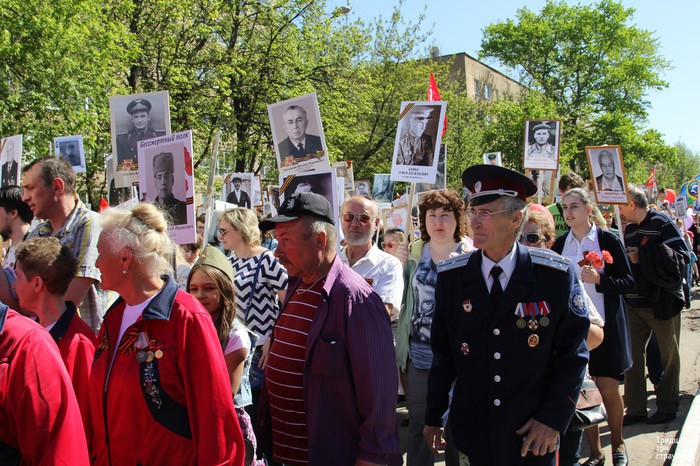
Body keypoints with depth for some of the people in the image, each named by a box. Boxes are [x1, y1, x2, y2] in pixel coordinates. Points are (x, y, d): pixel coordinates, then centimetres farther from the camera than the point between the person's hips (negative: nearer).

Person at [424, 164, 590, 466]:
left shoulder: (557, 275, -10)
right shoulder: (450, 277, -4)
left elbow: (573, 353, -5)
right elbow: (443, 353, 2)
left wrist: (554, 418, -10)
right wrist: (433, 417, 6)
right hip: (473, 431, 2)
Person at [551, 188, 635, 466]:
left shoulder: (608, 240, -5)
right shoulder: (559, 245, 5)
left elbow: (629, 282, -6)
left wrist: (599, 279, -22)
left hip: (605, 326, -3)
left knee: (609, 389, 0)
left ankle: (617, 444, 27)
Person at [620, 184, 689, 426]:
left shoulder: (662, 223, -12)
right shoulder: (630, 229, 9)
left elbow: (682, 257, -21)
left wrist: (642, 256, -22)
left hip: (662, 302, -6)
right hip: (634, 303, 7)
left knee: (668, 357, 10)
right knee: (632, 356, 6)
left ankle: (667, 407, 24)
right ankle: (635, 409, 15)